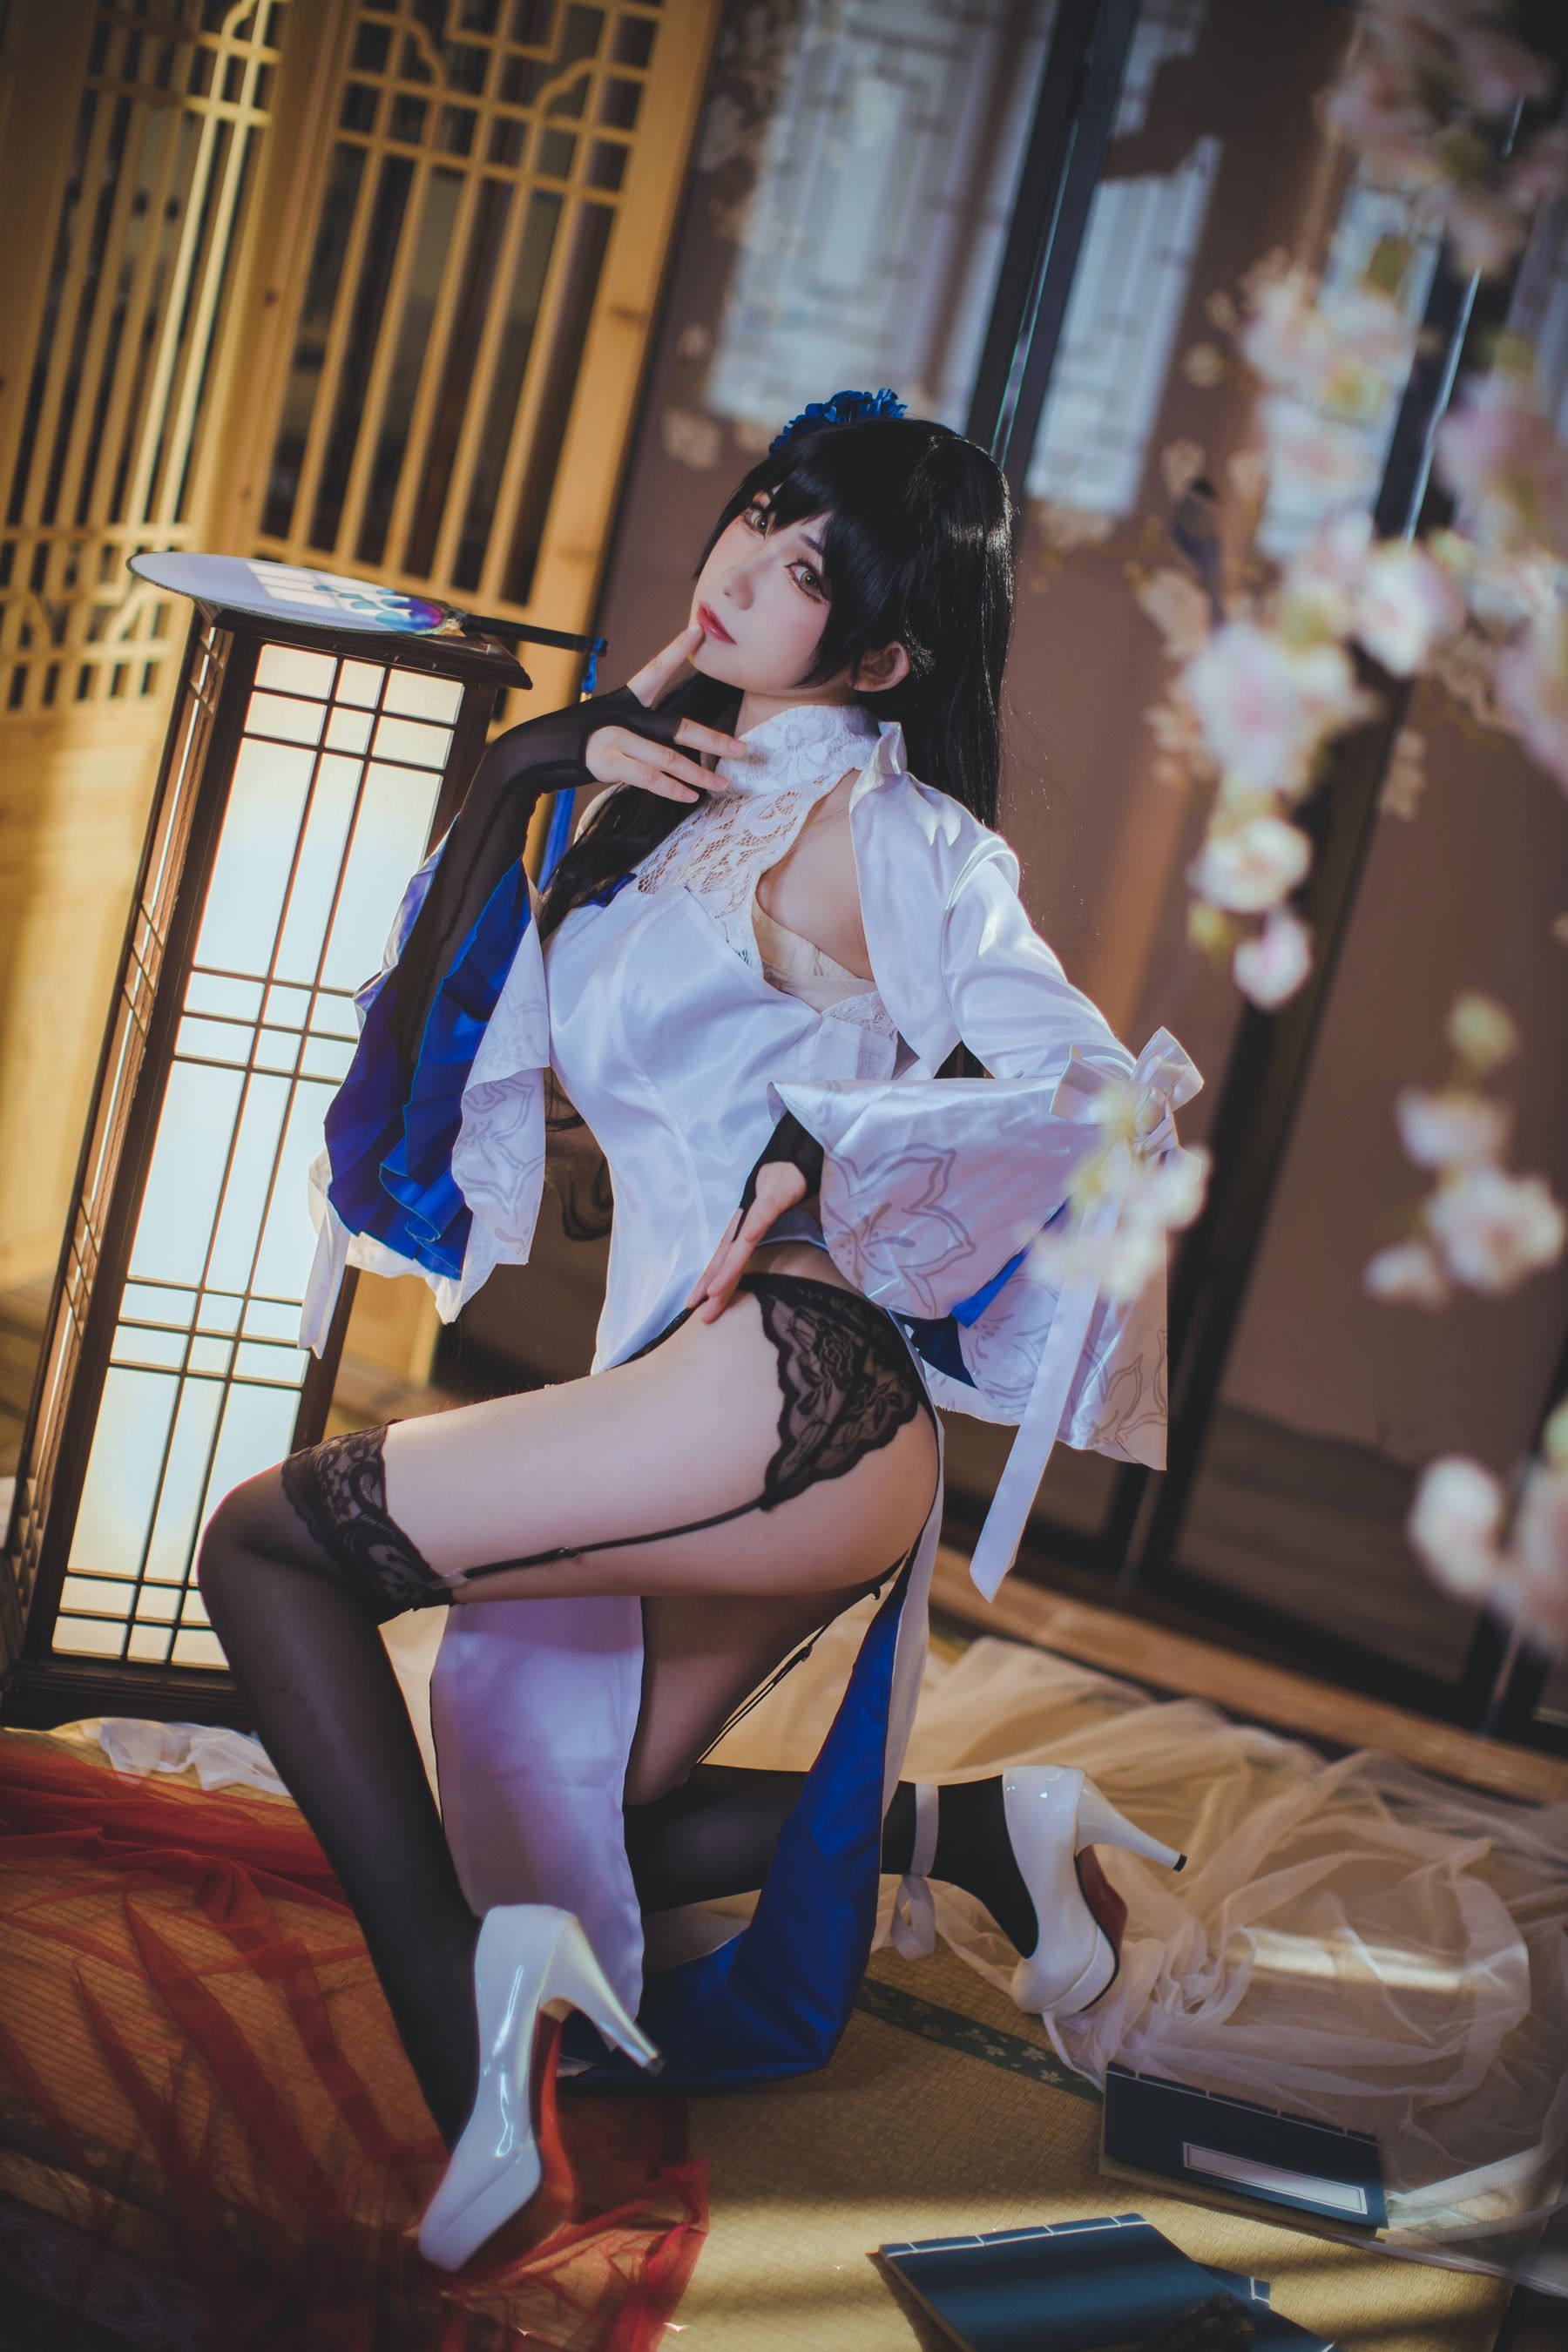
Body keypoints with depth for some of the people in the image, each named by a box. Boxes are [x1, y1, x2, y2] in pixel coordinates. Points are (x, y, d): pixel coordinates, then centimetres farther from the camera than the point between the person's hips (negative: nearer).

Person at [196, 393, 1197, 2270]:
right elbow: (471, 1001, 24)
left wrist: (828, 1149, -15)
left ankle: (463, 2032, -16)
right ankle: (979, 1829, 21)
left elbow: (1105, 1097, -12)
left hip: (786, 1395, -10)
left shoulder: (869, 826, -4)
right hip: (714, 1415, 10)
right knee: (560, 1825, 20)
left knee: (263, 1539, -10)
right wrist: (536, 763, 13)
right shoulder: (686, 794, 19)